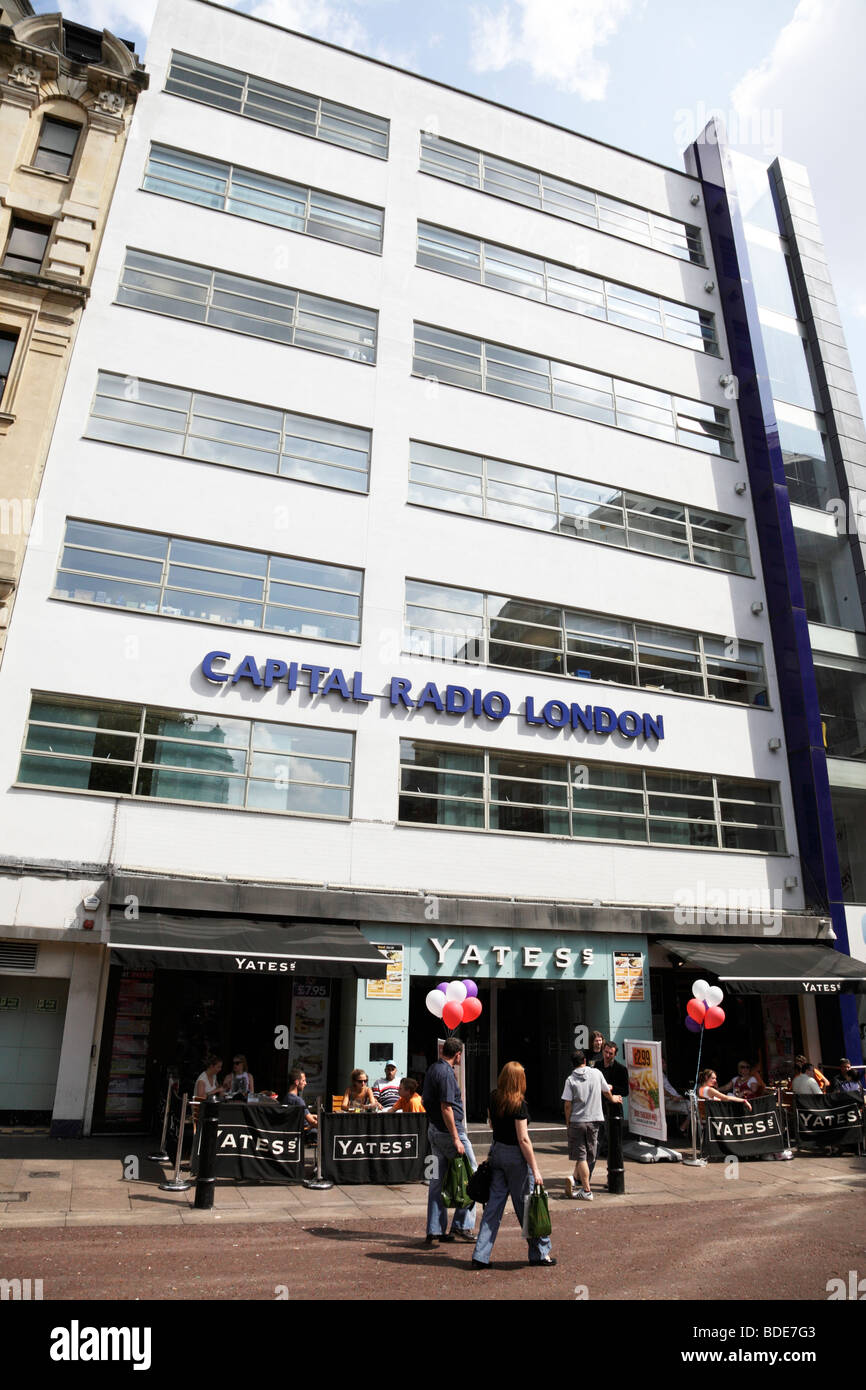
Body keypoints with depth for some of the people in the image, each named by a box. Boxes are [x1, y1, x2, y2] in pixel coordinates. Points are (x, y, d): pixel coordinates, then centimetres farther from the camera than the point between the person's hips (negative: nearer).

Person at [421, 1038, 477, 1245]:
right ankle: (462, 1226, 6)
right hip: (448, 1131, -9)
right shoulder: (446, 1073, -19)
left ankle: (434, 1230, 16)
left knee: (437, 1180, 12)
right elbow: (446, 1108, -23)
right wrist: (456, 1139, -21)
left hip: (433, 1130, 9)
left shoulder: (432, 1069, 11)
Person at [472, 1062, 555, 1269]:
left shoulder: (493, 1098, 0)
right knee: (526, 1205, 8)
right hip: (515, 1156, -6)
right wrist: (535, 1169, -15)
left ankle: (481, 1256, 10)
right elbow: (523, 1139, -19)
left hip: (496, 1152, 6)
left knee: (493, 1205, 11)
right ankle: (539, 1253, 22)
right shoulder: (519, 1104, -19)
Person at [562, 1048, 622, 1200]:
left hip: (576, 1121, -1)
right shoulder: (596, 1073, -1)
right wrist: (613, 1098, 37)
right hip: (594, 1120, 2)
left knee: (581, 1156, 4)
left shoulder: (570, 1080, -6)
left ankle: (586, 1191, 2)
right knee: (589, 1155, 15)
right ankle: (576, 1178, 3)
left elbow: (568, 1104, -9)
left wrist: (567, 1122, 5)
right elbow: (606, 1091, 15)